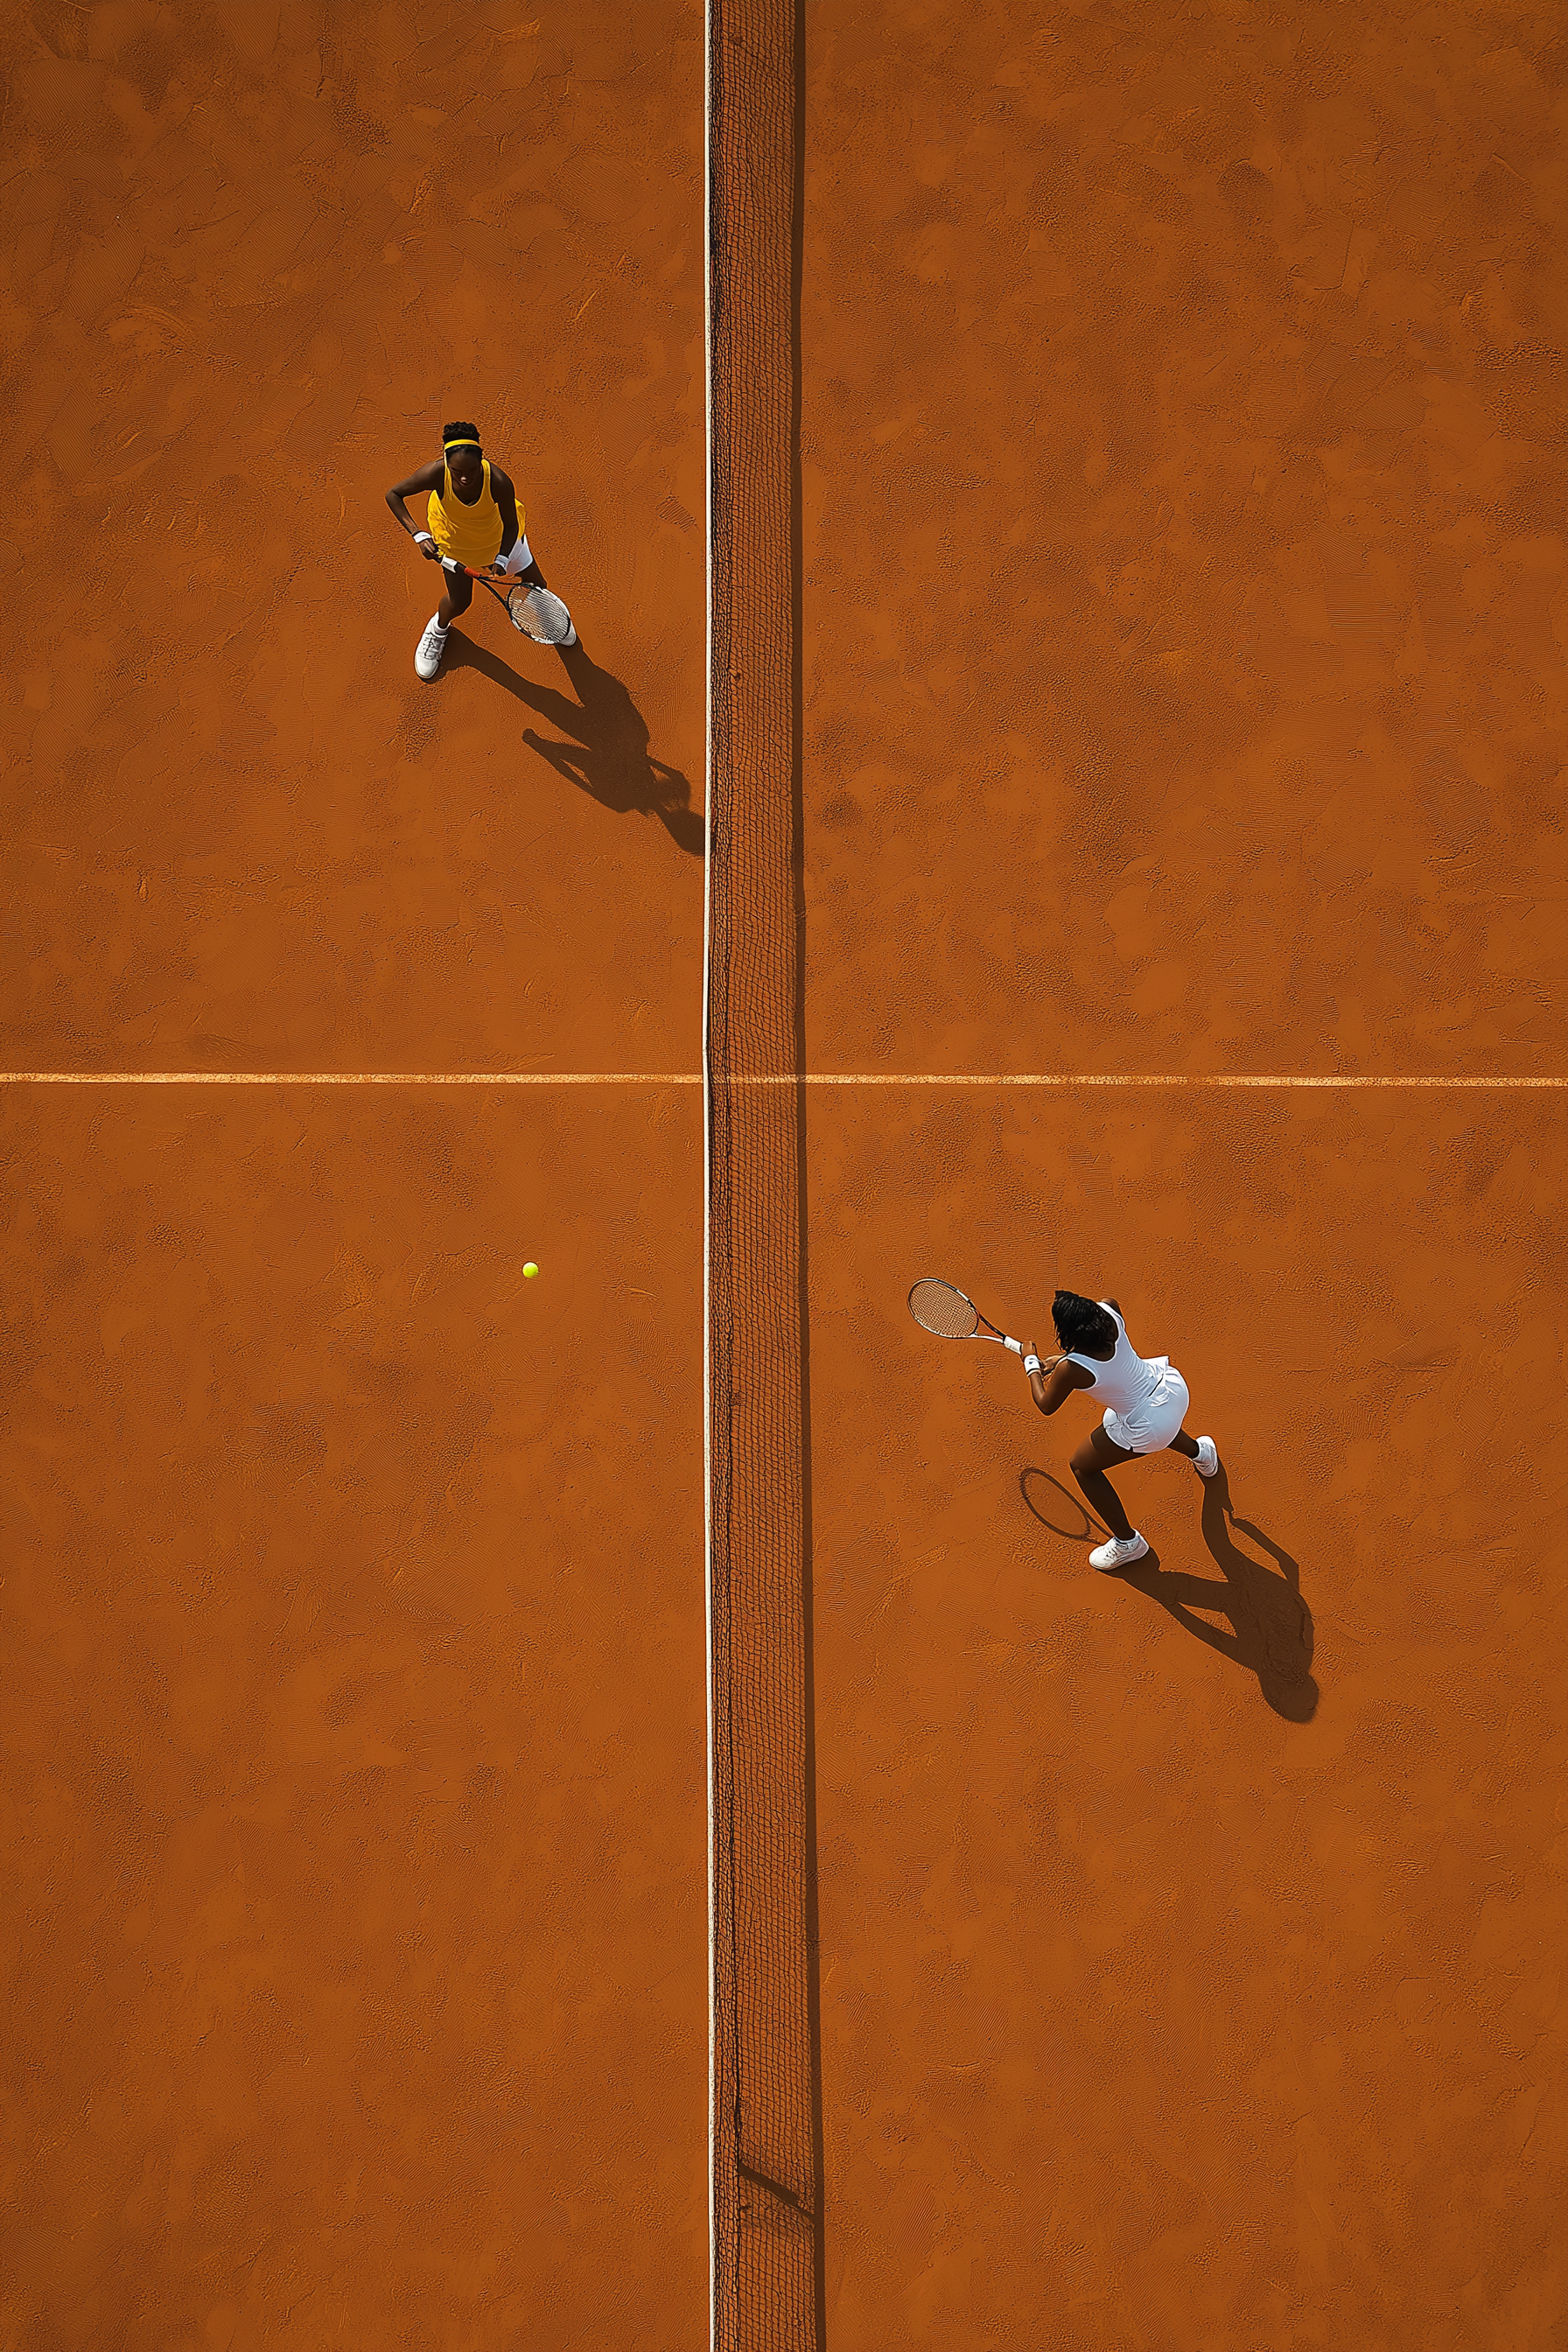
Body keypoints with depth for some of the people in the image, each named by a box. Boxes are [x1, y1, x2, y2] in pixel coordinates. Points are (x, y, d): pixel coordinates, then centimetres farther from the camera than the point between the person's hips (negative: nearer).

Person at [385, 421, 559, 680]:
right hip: (453, 533, -1)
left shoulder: (499, 482, -42)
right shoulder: (436, 474, -42)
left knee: (536, 586, 14)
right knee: (459, 601, 9)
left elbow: (511, 525, -23)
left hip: (497, 532, 1)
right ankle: (438, 629, 48)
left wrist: (502, 558, -40)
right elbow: (393, 494, -25)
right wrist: (418, 535, -36)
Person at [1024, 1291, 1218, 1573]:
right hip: (1172, 1386, 7)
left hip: (1149, 1427, -7)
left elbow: (1046, 1405, -8)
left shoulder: (1071, 1369, -31)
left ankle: (1127, 1542, 29)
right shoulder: (1108, 1309, -18)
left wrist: (1031, 1363, 4)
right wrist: (1061, 1359, 6)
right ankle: (1200, 1452, 70)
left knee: (1082, 1467, 15)